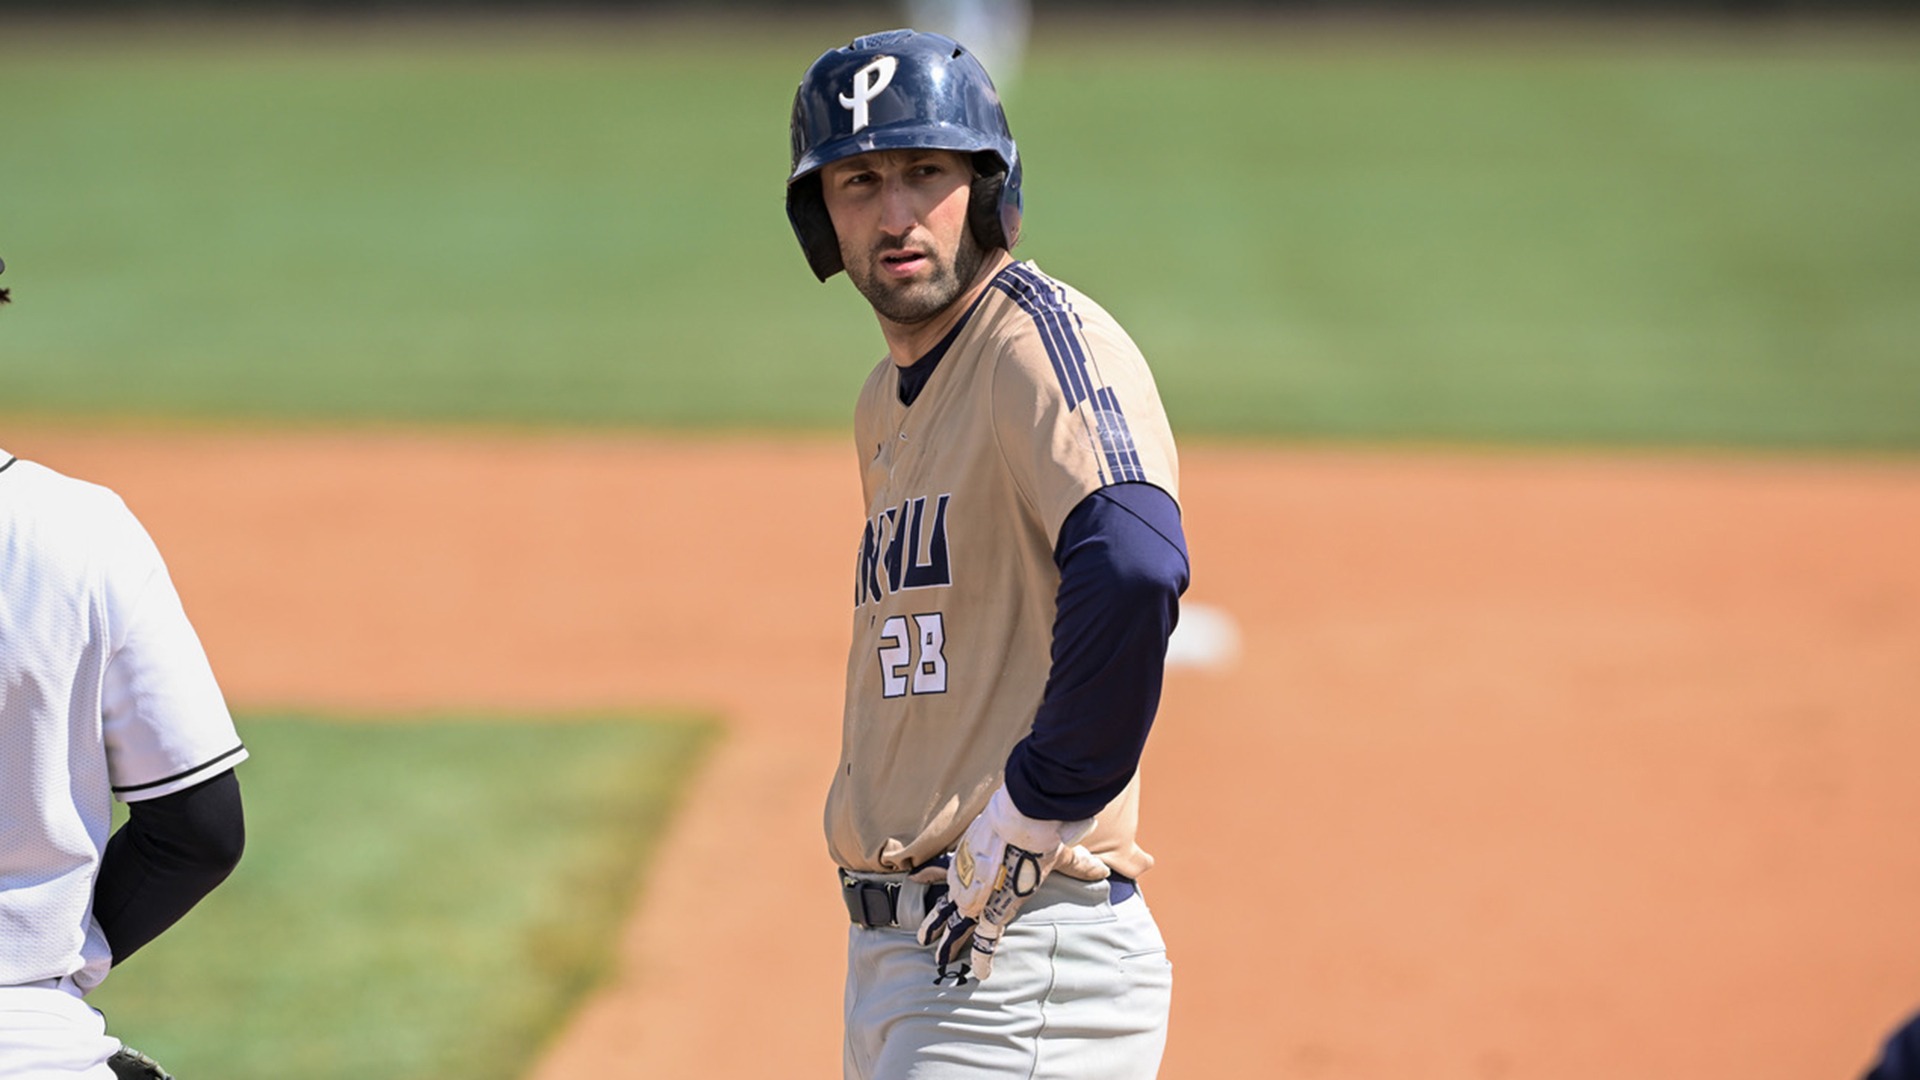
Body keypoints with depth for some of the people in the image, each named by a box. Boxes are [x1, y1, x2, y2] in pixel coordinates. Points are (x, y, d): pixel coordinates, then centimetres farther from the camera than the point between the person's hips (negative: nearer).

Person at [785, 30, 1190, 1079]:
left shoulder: (1044, 338, -13)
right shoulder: (885, 403, 17)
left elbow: (1136, 567, -31)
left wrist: (1031, 811, -23)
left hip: (1024, 964, -10)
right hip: (891, 953, 10)